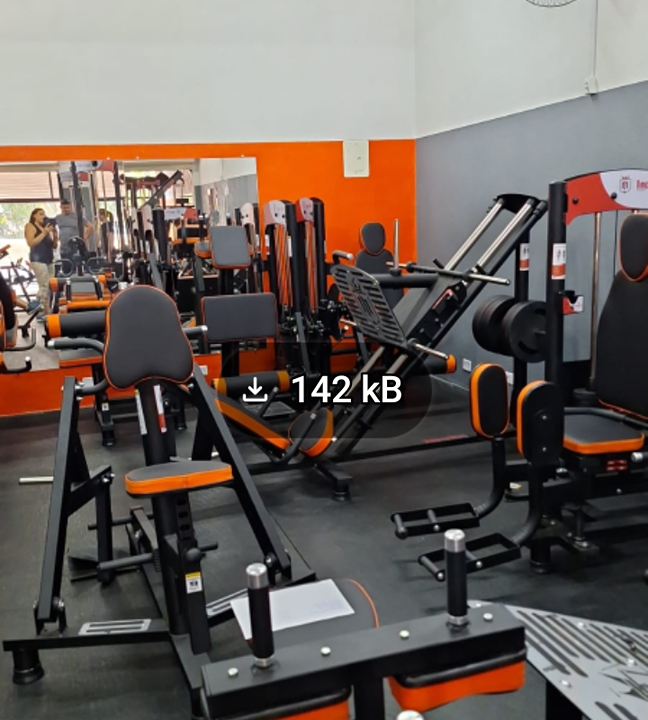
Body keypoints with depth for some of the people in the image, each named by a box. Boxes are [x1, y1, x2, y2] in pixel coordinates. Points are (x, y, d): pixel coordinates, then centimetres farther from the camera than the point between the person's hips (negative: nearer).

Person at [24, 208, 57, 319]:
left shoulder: (46, 227, 20)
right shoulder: (30, 226, 3)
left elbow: (54, 245, 19)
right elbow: (31, 243, -12)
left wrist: (54, 235, 1)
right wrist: (44, 233, -13)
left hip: (49, 259, 7)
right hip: (37, 259, -7)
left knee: (50, 286, 0)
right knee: (44, 285, -14)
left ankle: (45, 310, 5)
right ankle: (46, 312, -15)